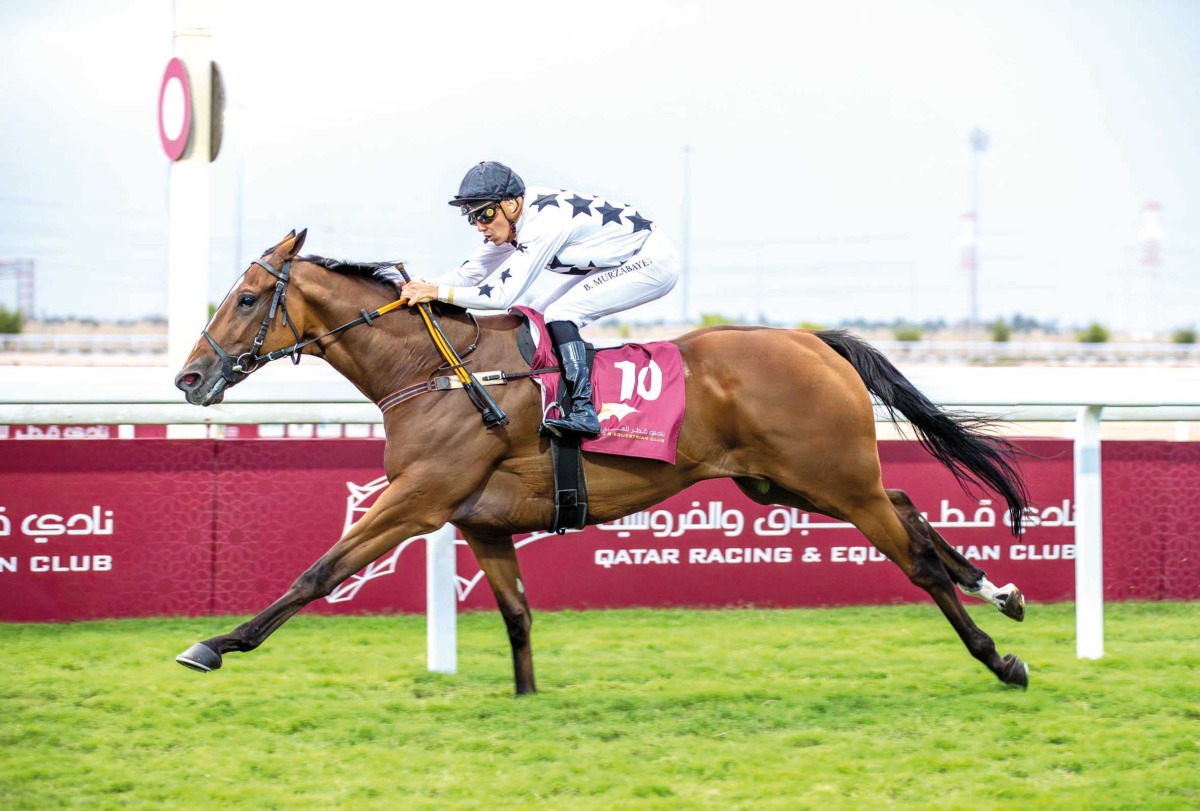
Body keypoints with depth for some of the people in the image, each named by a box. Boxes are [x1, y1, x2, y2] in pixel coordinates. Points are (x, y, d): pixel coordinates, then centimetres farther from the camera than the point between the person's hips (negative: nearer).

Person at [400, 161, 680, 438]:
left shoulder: (543, 222, -30)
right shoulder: (511, 219, -3)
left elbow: (503, 295, -31)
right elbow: (472, 272, 3)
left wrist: (437, 292, -31)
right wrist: (424, 285, -13)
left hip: (654, 261, -10)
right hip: (611, 264, 10)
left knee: (559, 313, -23)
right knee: (534, 316, 3)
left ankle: (583, 411, -27)